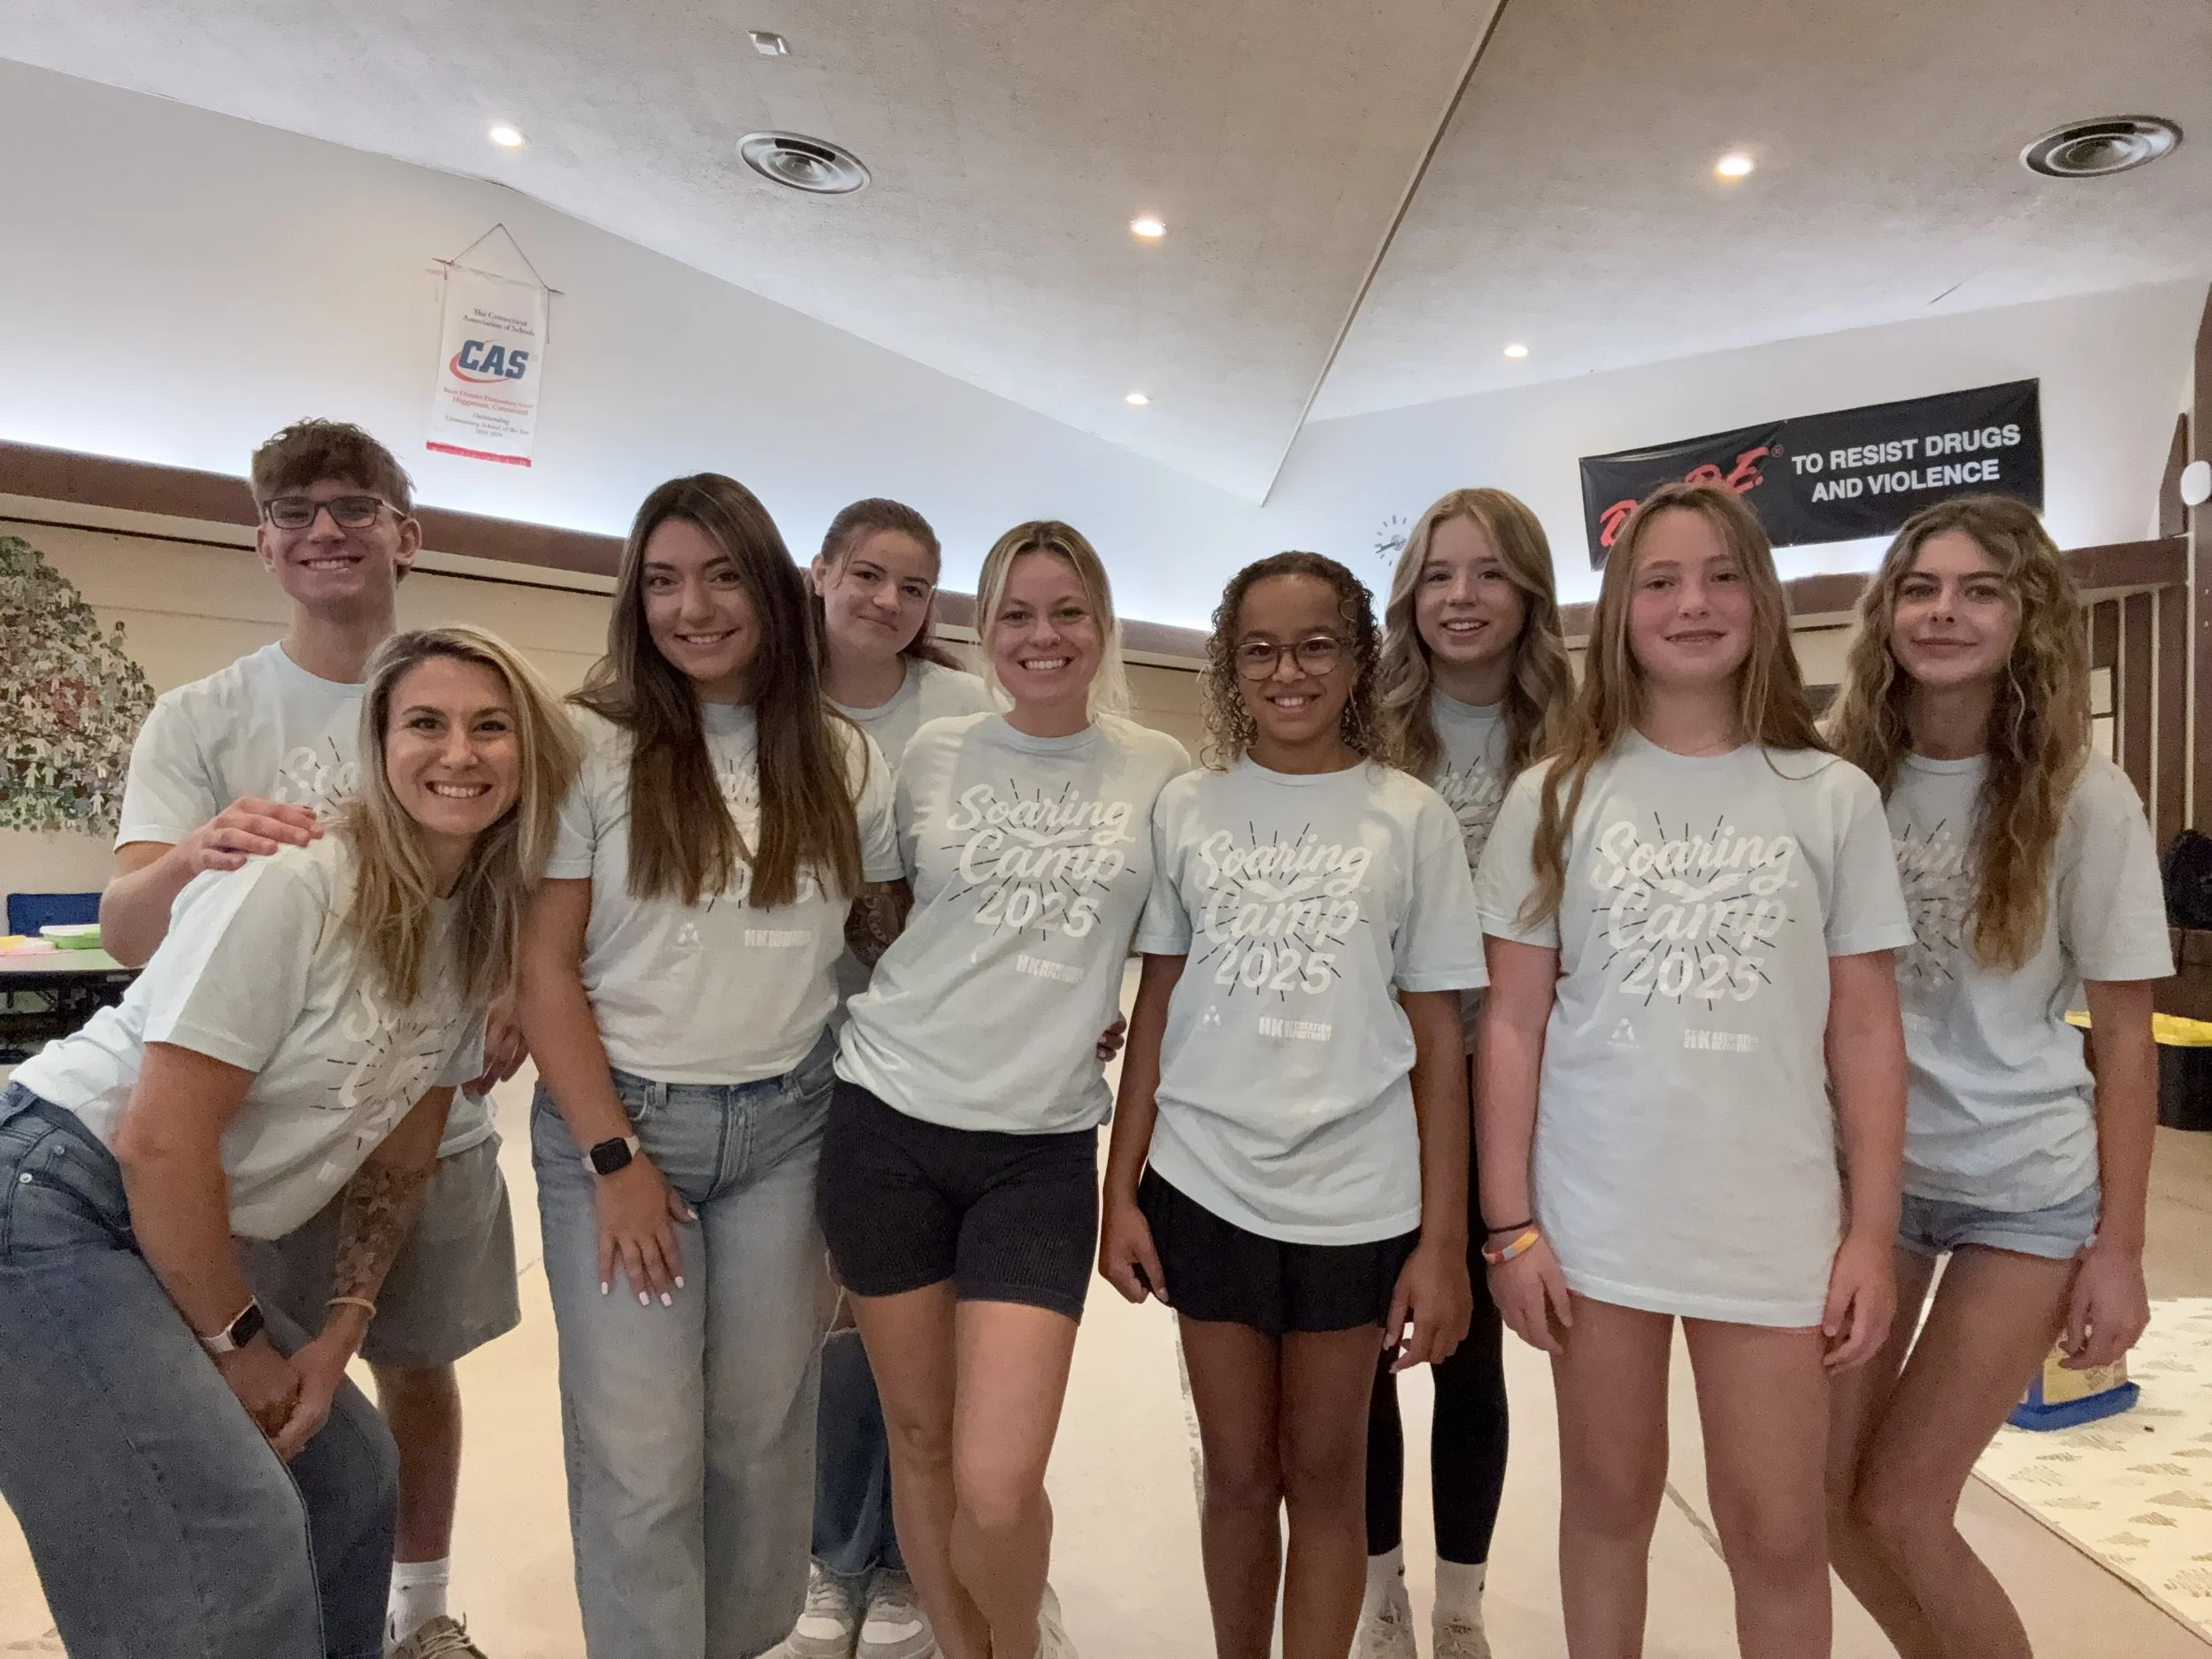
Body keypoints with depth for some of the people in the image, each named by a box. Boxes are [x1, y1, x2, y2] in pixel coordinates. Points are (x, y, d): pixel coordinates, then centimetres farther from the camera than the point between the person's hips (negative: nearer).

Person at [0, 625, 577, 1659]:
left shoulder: (481, 935, 1)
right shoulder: (289, 888, -23)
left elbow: (396, 1163, 8)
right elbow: (160, 1141, -23)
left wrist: (337, 1337, 2)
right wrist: (236, 1343, -11)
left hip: (180, 1240, 9)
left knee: (352, 1472, 15)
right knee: (238, 1549, -14)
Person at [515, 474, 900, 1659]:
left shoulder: (842, 760, 4)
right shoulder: (593, 744, -6)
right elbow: (542, 965, -6)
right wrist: (614, 1155, -10)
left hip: (788, 1128, 3)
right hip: (619, 1118, -2)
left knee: (766, 1428, 13)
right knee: (641, 1454, 2)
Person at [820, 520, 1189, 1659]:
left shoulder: (1162, 770, 1)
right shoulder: (930, 755, 2)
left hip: (1043, 1149, -1)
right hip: (888, 1124, 1)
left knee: (998, 1490, -6)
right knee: (918, 1439, 13)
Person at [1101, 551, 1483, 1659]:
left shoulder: (1411, 818, -2)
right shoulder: (1185, 810, 2)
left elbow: (1438, 1038, -1)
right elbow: (1155, 1011, 5)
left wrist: (1443, 1240, -4)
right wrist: (1122, 1192, 2)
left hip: (1355, 1201, -1)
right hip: (1204, 1190, 2)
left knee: (1323, 1474, 13)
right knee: (1236, 1474, 15)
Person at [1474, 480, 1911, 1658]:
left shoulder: (1833, 800, 1)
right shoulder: (1556, 798, -1)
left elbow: (1865, 1034, 3)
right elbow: (1512, 1023, -1)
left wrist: (1871, 1234, 0)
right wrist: (1509, 1225, -4)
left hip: (1773, 1221, 0)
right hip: (1592, 1213, 0)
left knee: (1777, 1529, 10)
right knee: (1608, 1502, 15)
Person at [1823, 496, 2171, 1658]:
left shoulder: (2084, 799, -9)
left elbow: (2124, 1038, -5)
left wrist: (2119, 1247, -6)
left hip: (2028, 1191, -3)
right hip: (1862, 1170, 3)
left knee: (1898, 1508, -2)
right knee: (1826, 1491, 10)